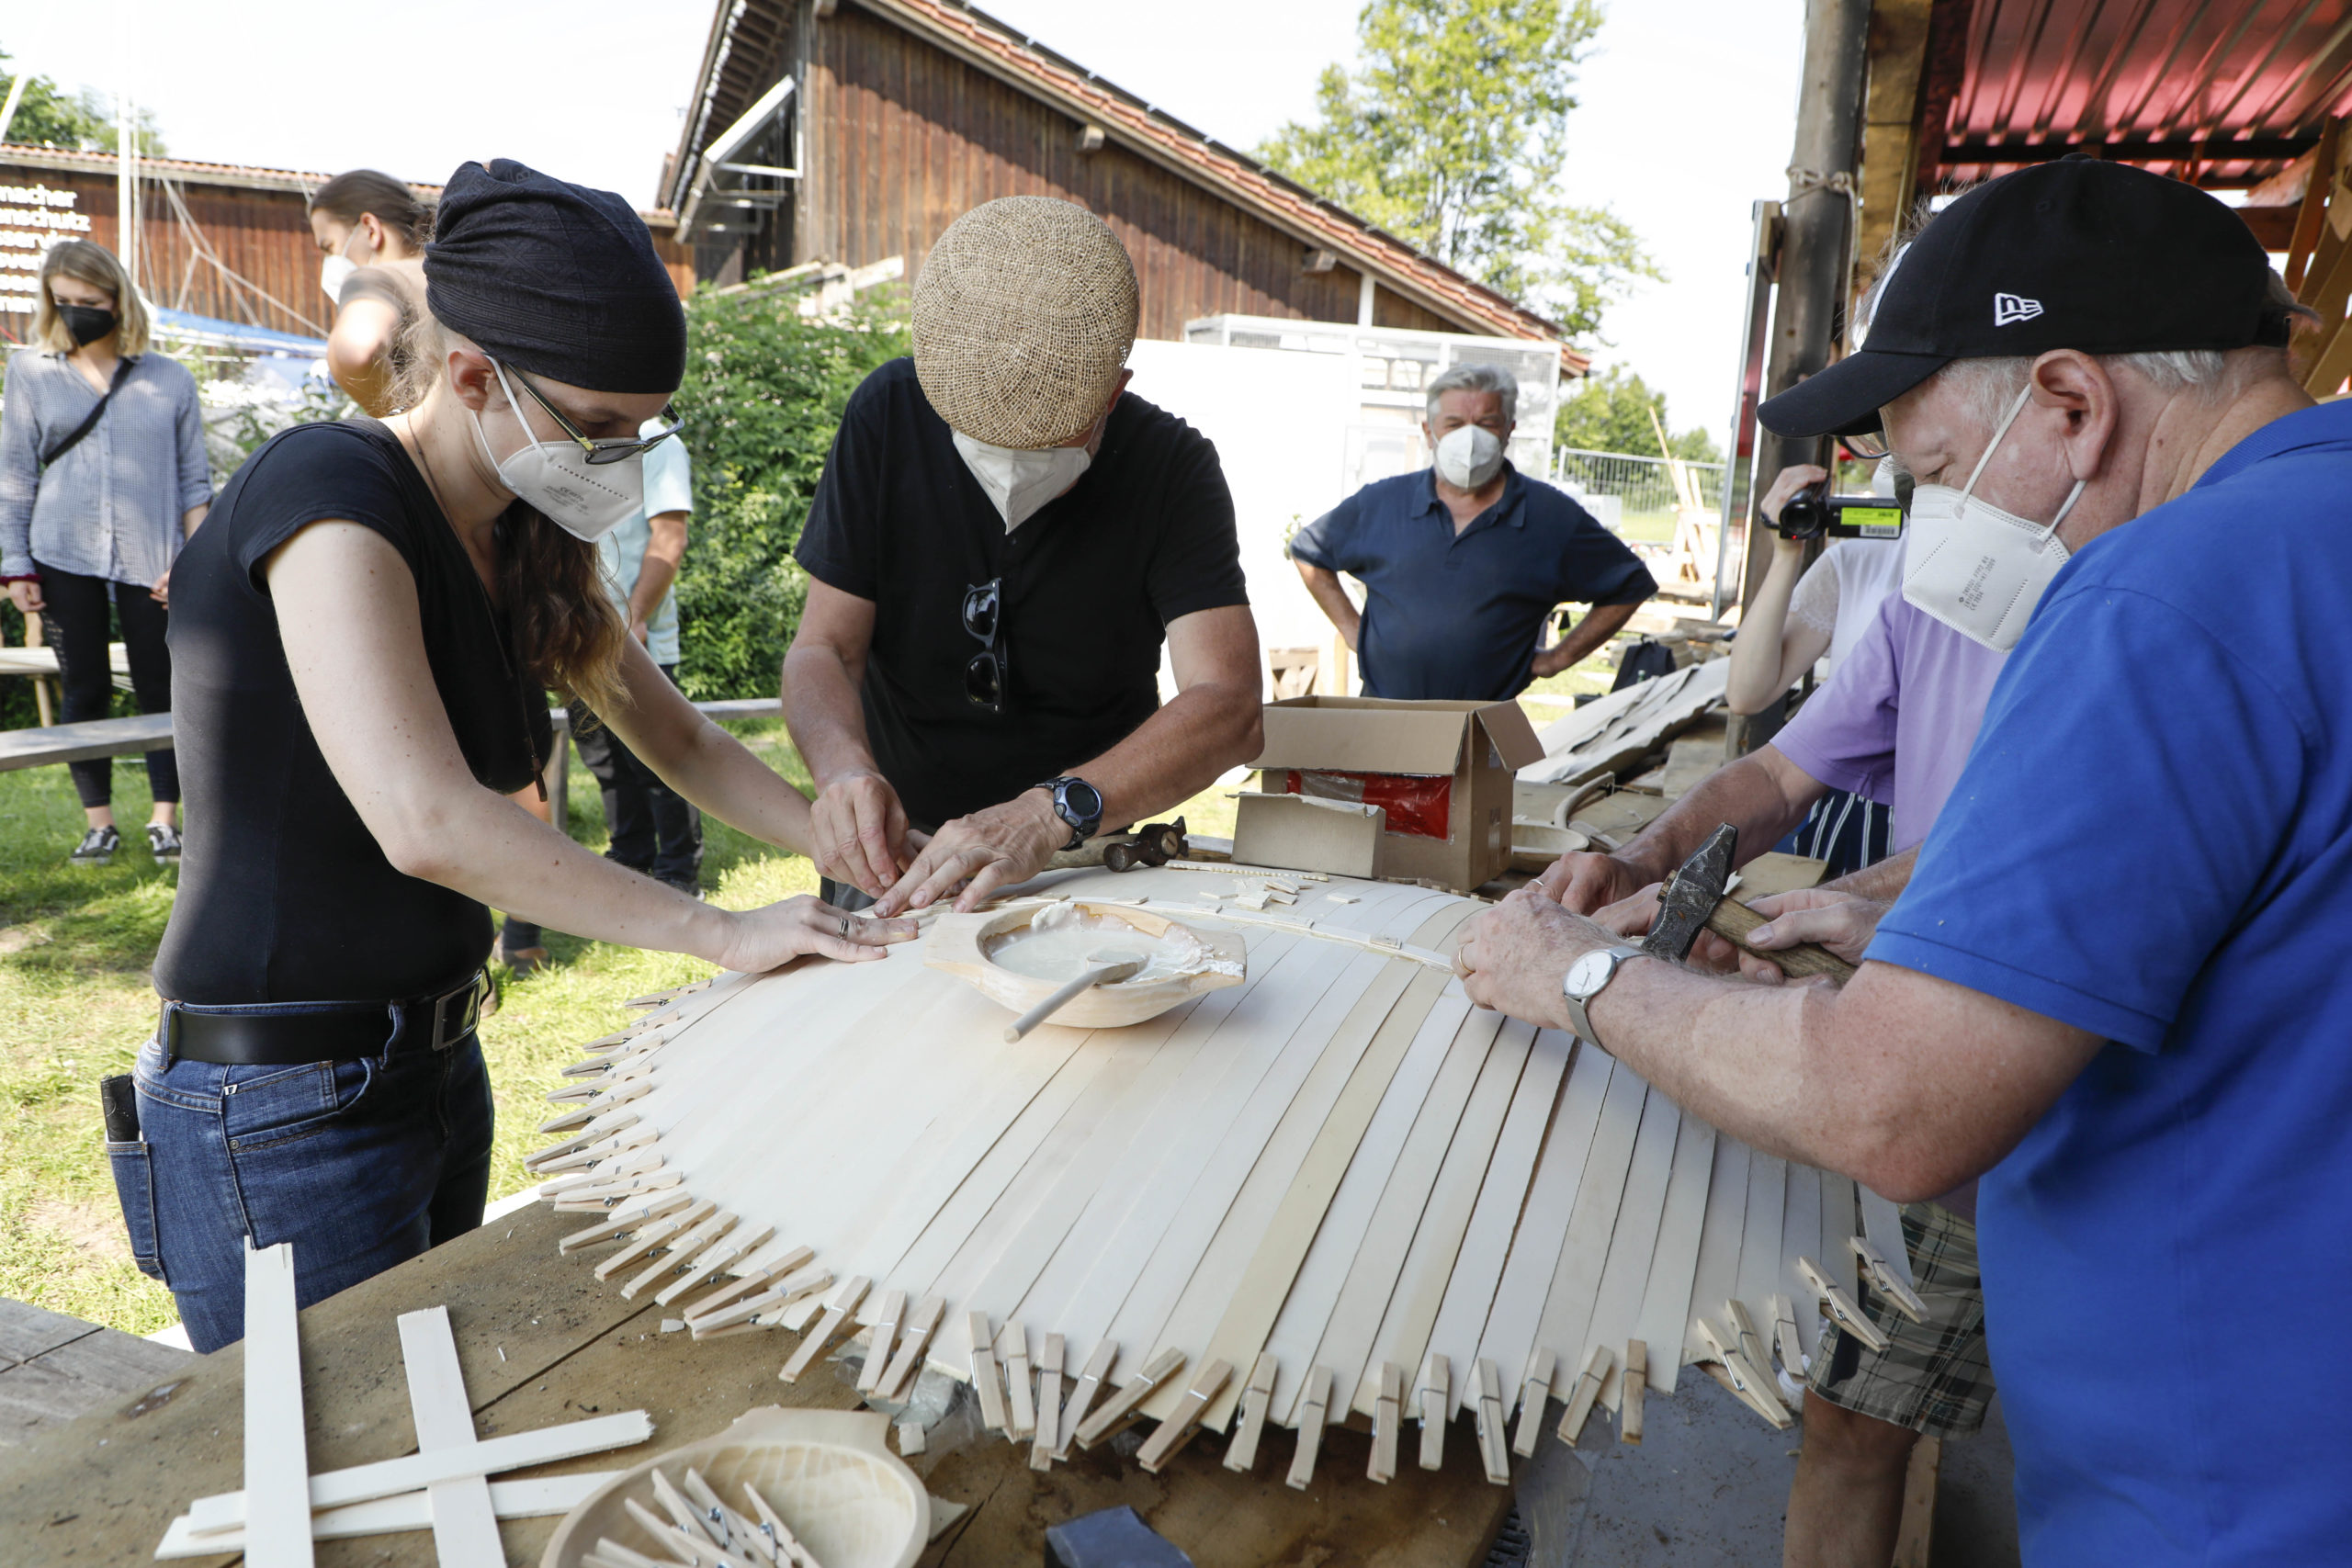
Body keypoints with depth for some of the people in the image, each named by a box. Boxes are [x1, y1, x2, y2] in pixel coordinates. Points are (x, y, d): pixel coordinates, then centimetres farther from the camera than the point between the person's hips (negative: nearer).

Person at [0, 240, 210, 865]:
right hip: (64, 558, 1)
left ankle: (164, 818, 11)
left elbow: (194, 479, 6)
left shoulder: (170, 379, 5)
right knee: (84, 691, 6)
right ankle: (98, 822, 16)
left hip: (150, 562, -1)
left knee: (159, 689, 1)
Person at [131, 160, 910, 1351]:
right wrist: (724, 932, -27)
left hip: (434, 1063, 8)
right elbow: (427, 823, -32)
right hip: (280, 1109, -8)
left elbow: (679, 739, 13)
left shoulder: (524, 546, 5)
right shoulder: (332, 495, -20)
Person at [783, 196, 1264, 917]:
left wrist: (1052, 812, -38)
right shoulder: (889, 416, -9)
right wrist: (843, 768, -29)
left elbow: (1229, 707, -23)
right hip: (895, 851, 1)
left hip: (1093, 852, -1)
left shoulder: (1174, 468, -14)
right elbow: (822, 648, -6)